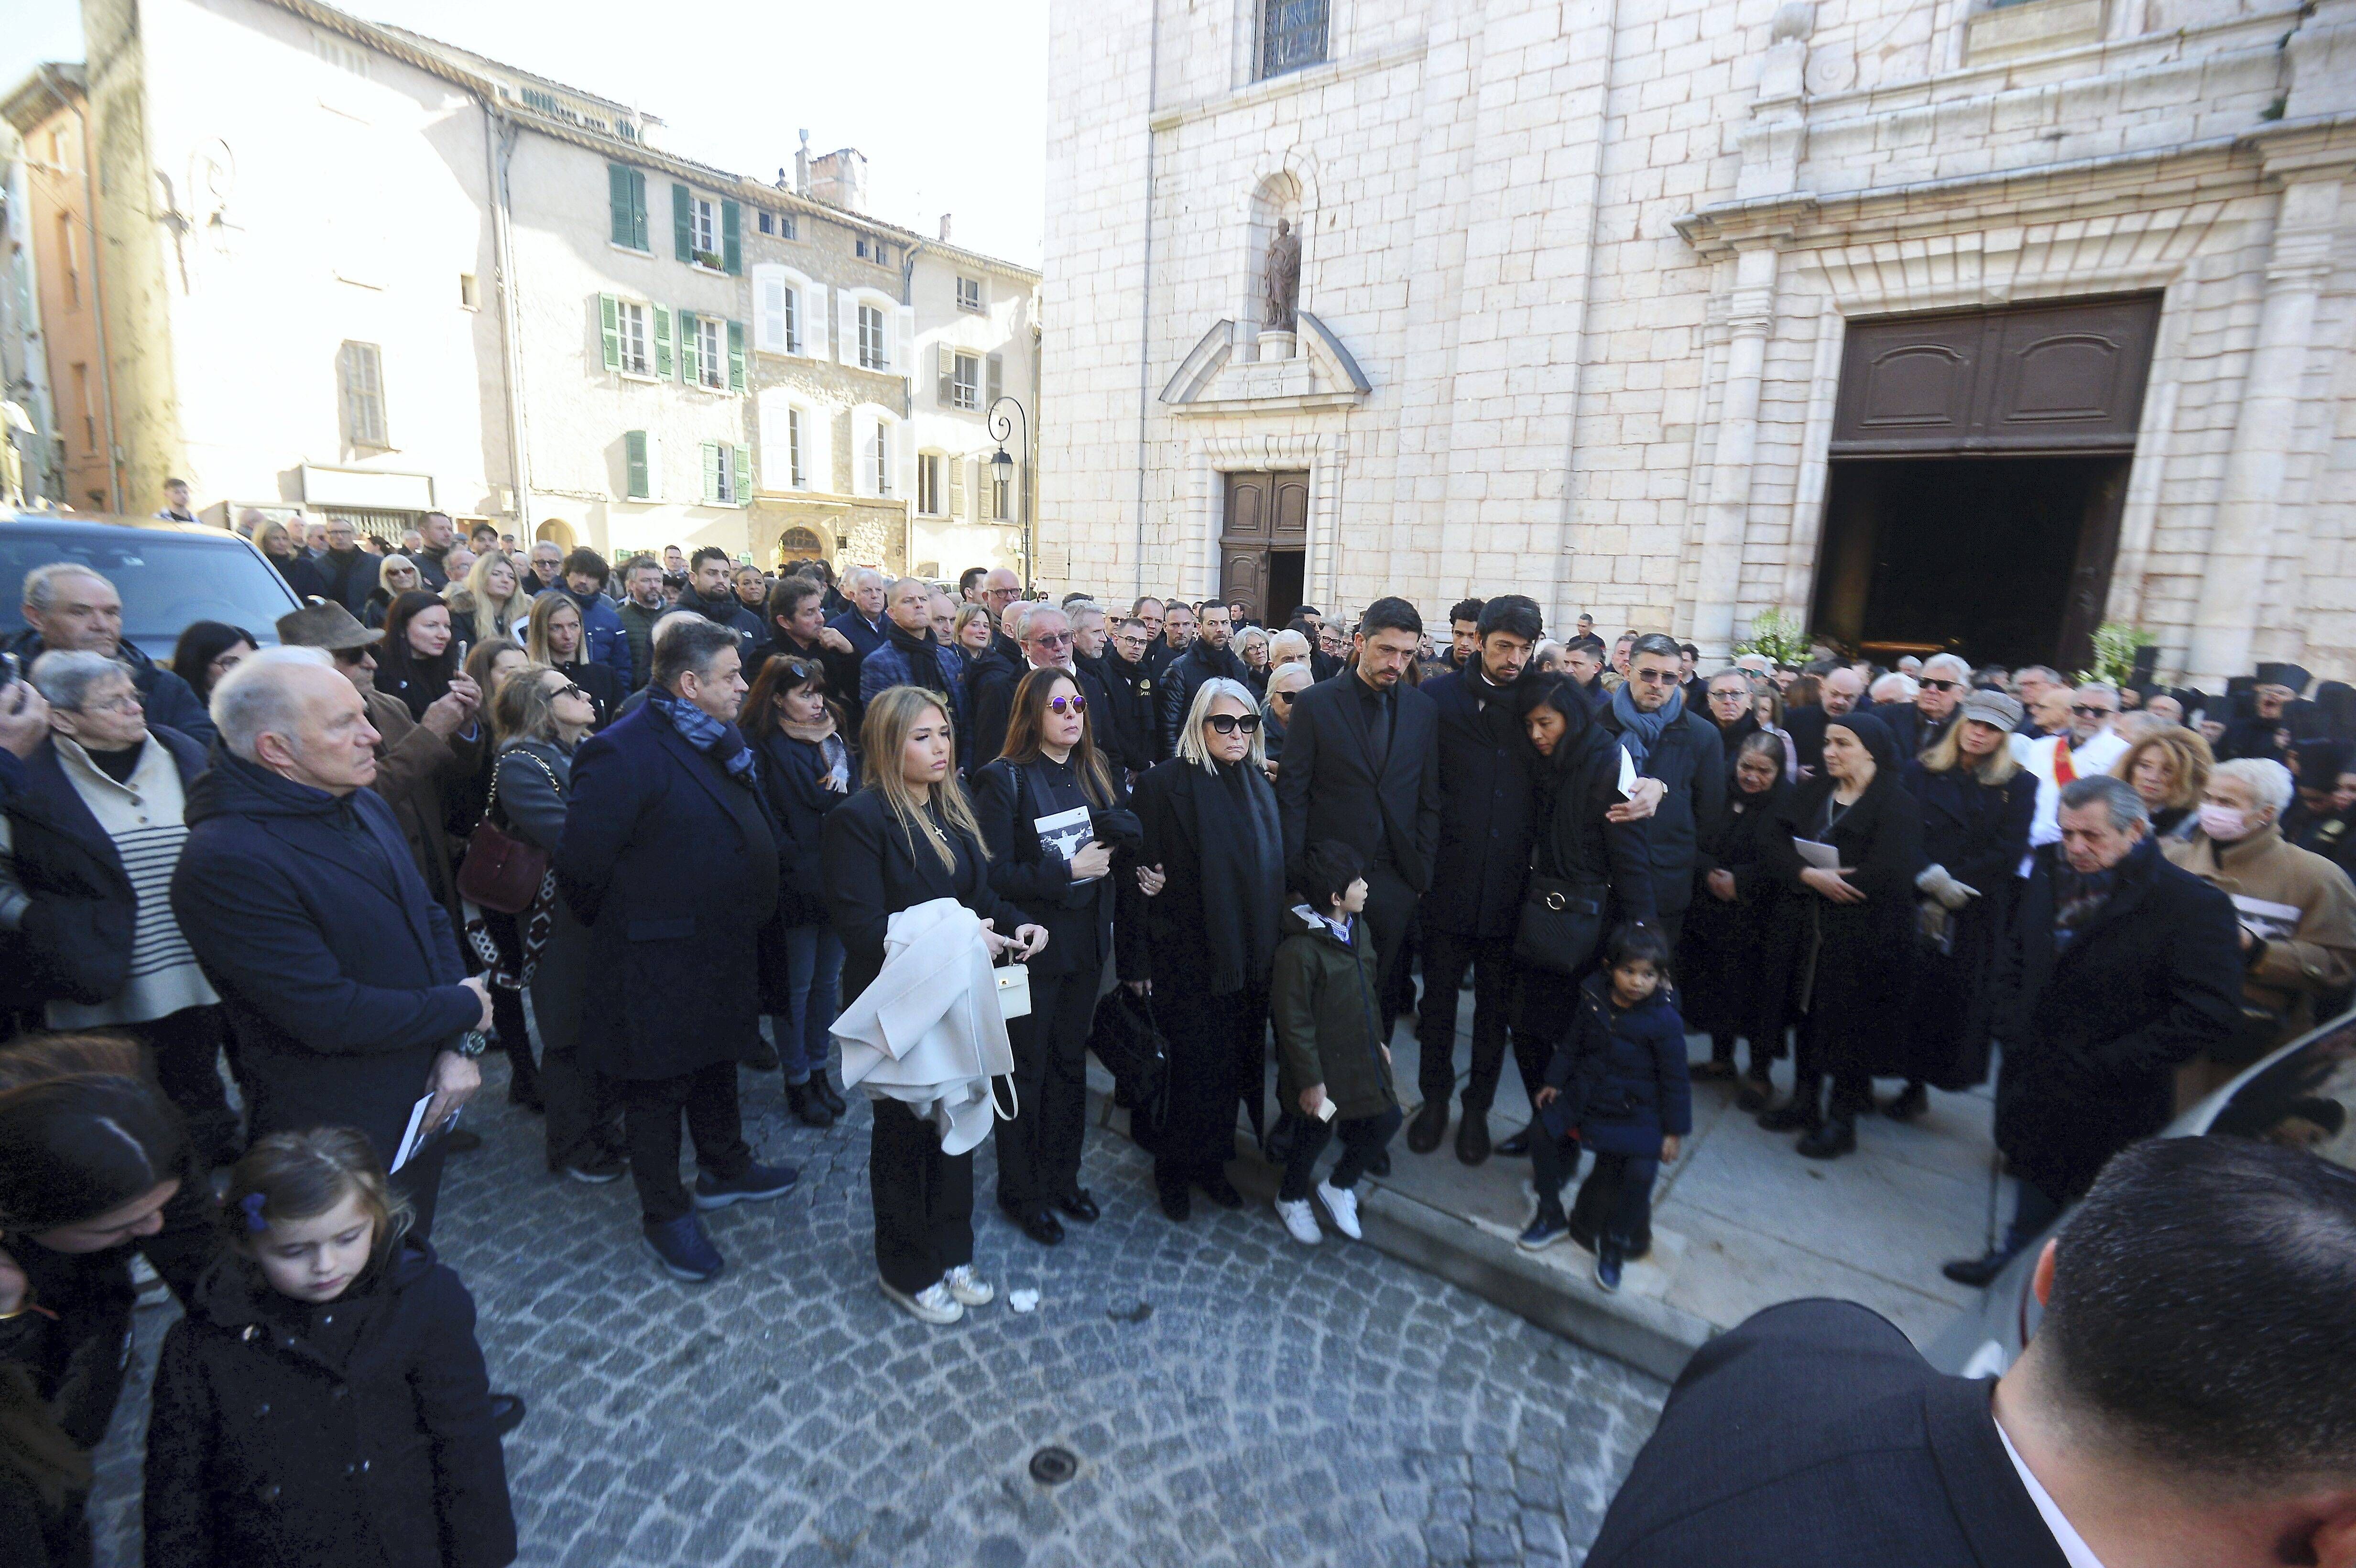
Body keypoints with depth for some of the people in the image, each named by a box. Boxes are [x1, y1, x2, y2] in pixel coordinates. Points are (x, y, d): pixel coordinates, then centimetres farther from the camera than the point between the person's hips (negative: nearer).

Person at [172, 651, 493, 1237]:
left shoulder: (367, 808, 1)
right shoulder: (226, 862, -25)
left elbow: (431, 921, 6)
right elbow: (330, 1016, -27)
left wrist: (461, 1047, -7)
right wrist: (465, 1008, -13)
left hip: (426, 1100, 7)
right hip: (339, 1138, -7)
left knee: (413, 1255, 26)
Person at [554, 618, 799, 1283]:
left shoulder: (722, 742, 5)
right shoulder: (623, 753, -23)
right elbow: (580, 865, -23)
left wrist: (746, 921, 9)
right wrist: (624, 927, -8)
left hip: (725, 950, 8)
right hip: (661, 963, -8)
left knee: (717, 1065, 25)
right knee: (659, 1090, 11)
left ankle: (726, 1168, 45)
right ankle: (665, 1214, 29)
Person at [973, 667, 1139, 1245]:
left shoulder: (1097, 773, 5)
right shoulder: (1003, 779, -13)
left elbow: (1134, 834, 0)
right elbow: (994, 875, -17)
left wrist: (1110, 831, -21)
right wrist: (1067, 871, -20)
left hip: (1085, 942, 6)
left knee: (1071, 1064, 19)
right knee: (1027, 1072, 9)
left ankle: (1062, 1177, 37)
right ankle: (1021, 1192, 29)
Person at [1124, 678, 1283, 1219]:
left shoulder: (1260, 784, 6)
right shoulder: (1165, 783, -12)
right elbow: (1141, 870, -13)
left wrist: (1270, 943, 12)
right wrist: (1136, 960, -14)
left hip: (1247, 955, 5)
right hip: (1185, 955, -5)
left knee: (1231, 1059, 13)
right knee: (1189, 1062, 6)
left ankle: (1211, 1161, 33)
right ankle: (1173, 1168, 28)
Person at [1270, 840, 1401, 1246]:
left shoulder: (1357, 929, -1)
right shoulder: (1298, 950, -27)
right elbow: (1294, 1023, -21)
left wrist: (1378, 1040, 18)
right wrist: (1309, 1080, -16)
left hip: (1361, 1056, 7)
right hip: (1323, 1064, -7)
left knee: (1386, 1120, 10)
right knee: (1316, 1133, 11)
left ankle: (1337, 1187, 35)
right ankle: (1292, 1198, 42)